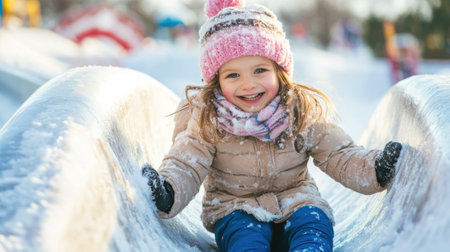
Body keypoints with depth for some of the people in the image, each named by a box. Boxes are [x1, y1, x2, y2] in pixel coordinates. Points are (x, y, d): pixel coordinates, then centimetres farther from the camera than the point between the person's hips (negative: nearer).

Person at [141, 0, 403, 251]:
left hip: (296, 200, 1)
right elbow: (186, 166, -14)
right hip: (234, 207, -1)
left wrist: (377, 169, -22)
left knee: (314, 225, -28)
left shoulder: (305, 111, -6)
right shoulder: (204, 119, -11)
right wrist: (167, 192, -37)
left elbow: (340, 156, -2)